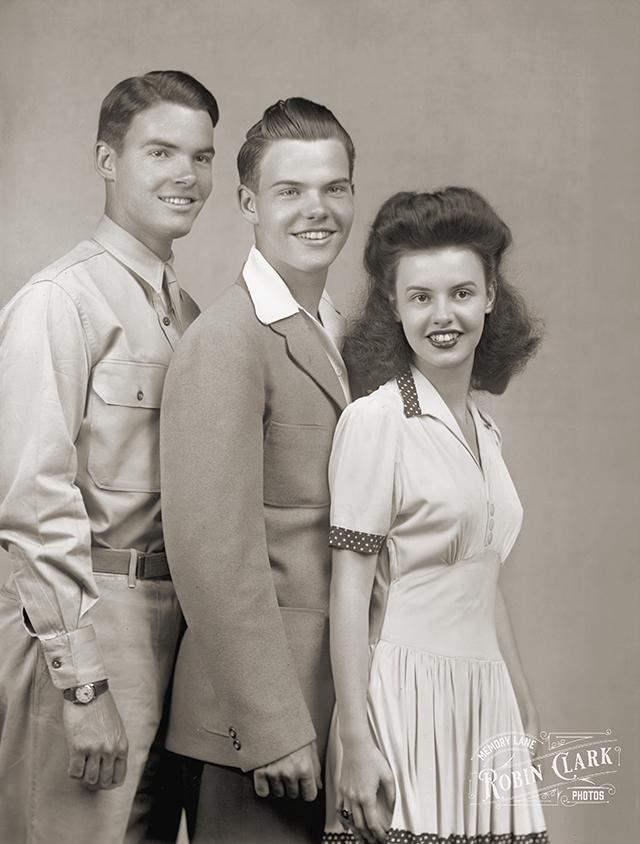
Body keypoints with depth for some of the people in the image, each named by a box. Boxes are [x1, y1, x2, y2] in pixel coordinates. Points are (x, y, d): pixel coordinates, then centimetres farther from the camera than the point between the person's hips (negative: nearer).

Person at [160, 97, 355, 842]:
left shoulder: (334, 332, 13)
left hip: (333, 699, 8)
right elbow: (216, 551, -21)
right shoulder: (227, 341, -15)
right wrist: (274, 726, -20)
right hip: (262, 714, -8)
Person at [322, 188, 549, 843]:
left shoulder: (483, 430, 12)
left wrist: (523, 708, 21)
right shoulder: (377, 419, -9)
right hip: (407, 696, -6)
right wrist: (354, 744, -15)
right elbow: (349, 593, -12)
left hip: (483, 702, 7)